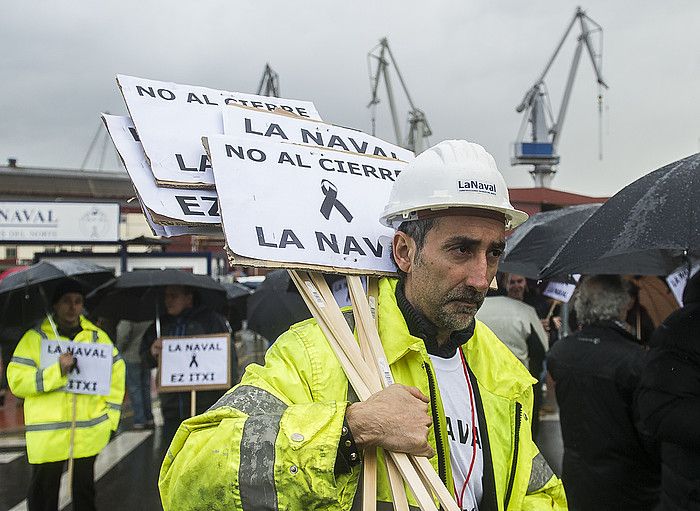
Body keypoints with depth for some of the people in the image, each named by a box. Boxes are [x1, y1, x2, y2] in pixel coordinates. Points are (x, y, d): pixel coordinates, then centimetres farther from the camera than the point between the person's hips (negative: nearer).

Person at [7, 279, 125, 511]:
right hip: (47, 435, -2)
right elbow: (16, 381, -10)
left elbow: (117, 371, 14)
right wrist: (56, 371, -22)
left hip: (89, 431, 3)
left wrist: (111, 413, 6)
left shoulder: (97, 336, 8)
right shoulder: (35, 338, -2)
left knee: (85, 490, 15)